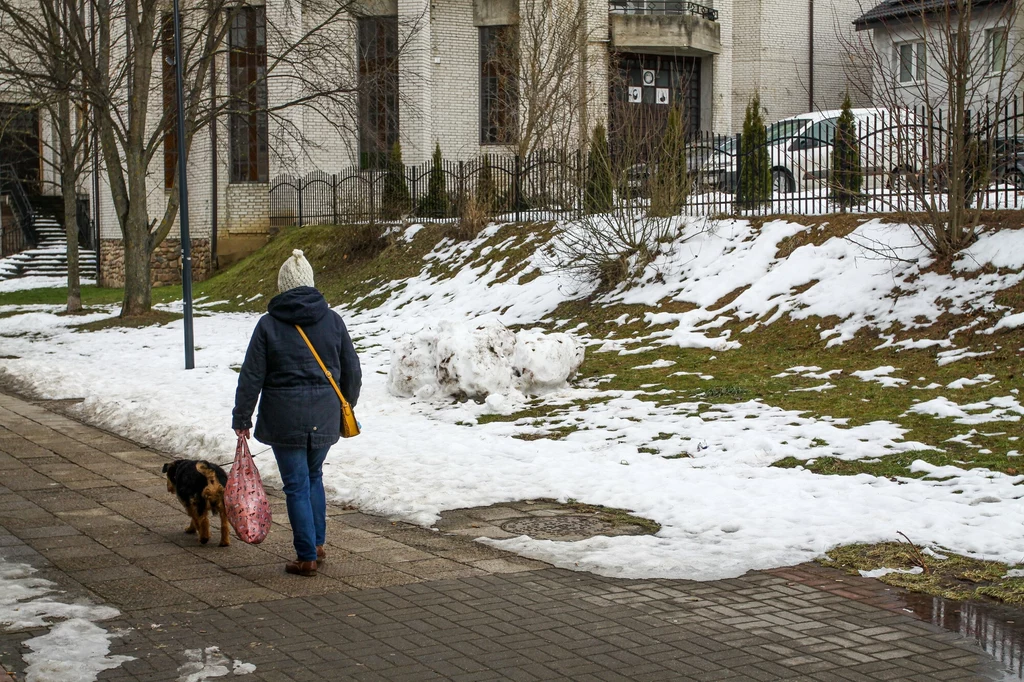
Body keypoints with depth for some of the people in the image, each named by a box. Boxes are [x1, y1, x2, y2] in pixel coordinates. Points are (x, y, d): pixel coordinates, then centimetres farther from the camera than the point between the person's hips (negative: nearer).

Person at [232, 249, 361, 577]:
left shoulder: (269, 324, -7)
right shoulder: (332, 320, 1)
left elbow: (252, 376, -5)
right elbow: (352, 370, 7)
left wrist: (241, 418, 4)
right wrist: (345, 405, 23)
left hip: (285, 417, -3)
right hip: (325, 415, 3)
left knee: (296, 485, 3)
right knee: (314, 476, 21)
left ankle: (307, 556, 5)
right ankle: (317, 545, 25)